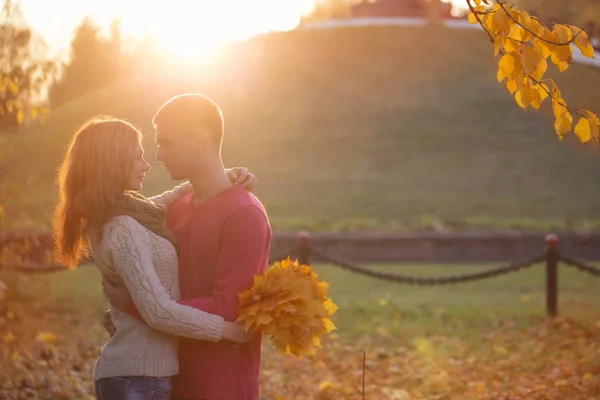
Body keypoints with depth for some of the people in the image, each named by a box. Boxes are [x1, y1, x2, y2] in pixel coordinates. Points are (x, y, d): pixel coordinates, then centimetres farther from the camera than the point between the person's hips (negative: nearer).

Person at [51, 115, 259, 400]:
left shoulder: (107, 218, 10)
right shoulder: (122, 231, -19)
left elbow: (165, 201, 27)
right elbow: (159, 312, -25)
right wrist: (233, 330, -17)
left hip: (129, 373, 10)